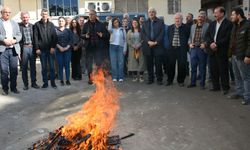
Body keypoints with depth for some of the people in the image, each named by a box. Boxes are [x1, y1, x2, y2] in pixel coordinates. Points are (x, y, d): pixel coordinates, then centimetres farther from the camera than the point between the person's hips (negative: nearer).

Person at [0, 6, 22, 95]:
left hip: (13, 49, 4)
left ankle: (13, 87, 15)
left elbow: (19, 35, 11)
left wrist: (14, 40, -8)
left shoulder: (14, 23, 19)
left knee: (14, 70, 5)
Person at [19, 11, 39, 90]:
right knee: (24, 67, 6)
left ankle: (33, 83, 19)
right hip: (23, 48, -3)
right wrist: (19, 48, -11)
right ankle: (25, 84, 15)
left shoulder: (32, 26, 8)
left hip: (32, 47, 3)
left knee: (33, 67, 9)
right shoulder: (19, 26, -3)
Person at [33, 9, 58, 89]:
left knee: (52, 66, 3)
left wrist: (53, 47, -7)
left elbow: (54, 36, 3)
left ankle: (53, 82, 12)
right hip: (42, 49, -1)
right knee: (44, 67, 6)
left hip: (50, 49, 1)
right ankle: (45, 82, 14)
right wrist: (37, 48, -6)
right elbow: (35, 37, 1)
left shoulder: (51, 24, 8)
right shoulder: (37, 24, 4)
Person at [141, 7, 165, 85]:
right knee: (149, 64, 5)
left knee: (158, 64, -2)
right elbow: (143, 34, 5)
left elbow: (162, 33, -2)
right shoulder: (145, 23, 14)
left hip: (158, 46, -2)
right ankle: (150, 79, 14)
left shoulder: (160, 22, 6)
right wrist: (148, 41, -10)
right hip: (148, 46, 2)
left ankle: (159, 79, 7)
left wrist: (155, 42, -12)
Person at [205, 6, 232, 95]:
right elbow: (207, 35, 10)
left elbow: (227, 38, -13)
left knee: (223, 70, 0)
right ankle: (216, 86, 21)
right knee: (213, 70, 10)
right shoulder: (212, 24, 15)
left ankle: (225, 88, 9)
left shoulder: (228, 24, -6)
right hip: (212, 51, 6)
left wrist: (217, 44, -17)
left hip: (222, 51, -6)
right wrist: (211, 43, -7)